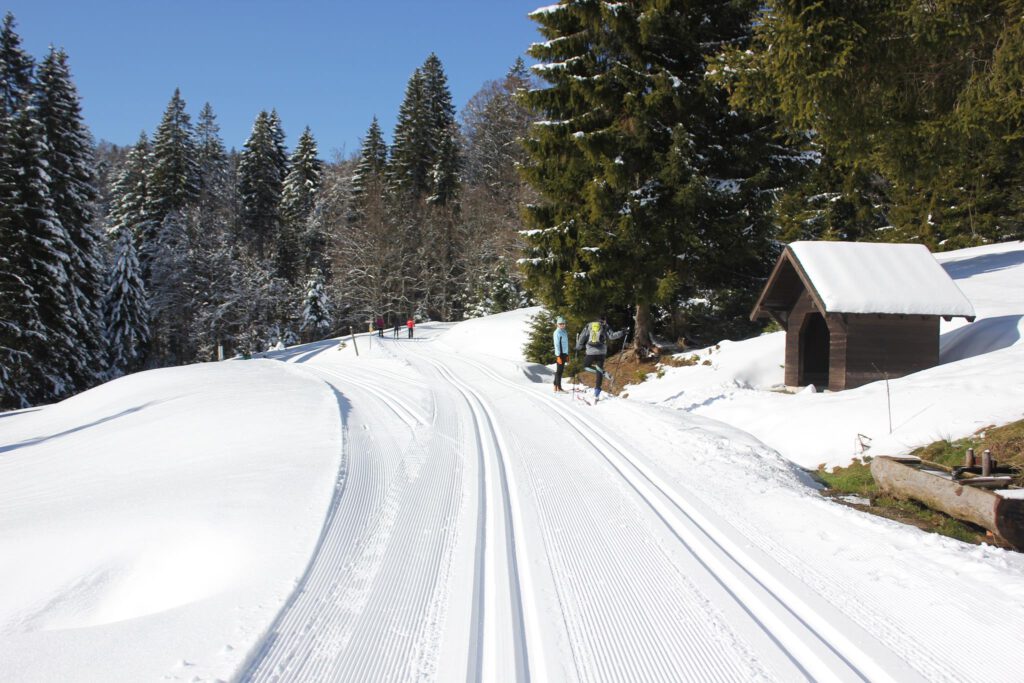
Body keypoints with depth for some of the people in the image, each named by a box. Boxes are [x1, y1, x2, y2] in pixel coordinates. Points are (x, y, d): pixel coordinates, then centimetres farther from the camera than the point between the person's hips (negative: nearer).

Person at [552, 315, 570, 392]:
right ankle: (558, 387, -5)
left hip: (564, 353, 8)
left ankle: (556, 386, 16)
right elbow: (557, 345, -15)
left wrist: (567, 355, 18)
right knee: (559, 370, -6)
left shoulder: (564, 332, 15)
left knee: (561, 370, 10)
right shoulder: (557, 332, -10)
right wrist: (558, 356, -19)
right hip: (560, 354, -8)